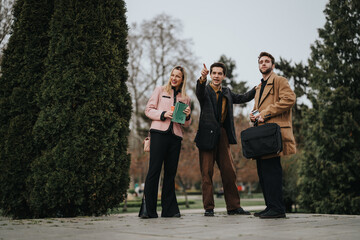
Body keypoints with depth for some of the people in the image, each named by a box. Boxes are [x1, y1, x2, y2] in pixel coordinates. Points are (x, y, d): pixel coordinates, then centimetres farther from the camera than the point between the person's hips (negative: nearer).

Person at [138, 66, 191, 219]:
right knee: (154, 170, -9)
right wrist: (163, 114, -11)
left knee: (171, 172, 3)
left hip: (175, 136, 3)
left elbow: (186, 124, 20)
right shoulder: (160, 91, 12)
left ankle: (169, 209, 8)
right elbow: (148, 110, 5)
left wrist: (187, 116, -2)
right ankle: (147, 209, -7)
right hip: (159, 133, -3)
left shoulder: (185, 98, 20)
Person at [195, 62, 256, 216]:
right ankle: (208, 208, 5)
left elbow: (243, 98, 25)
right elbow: (200, 92, -21)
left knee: (229, 171, 5)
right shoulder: (205, 89, 1)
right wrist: (202, 79, -42)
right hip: (208, 134, -4)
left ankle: (233, 207, 13)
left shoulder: (227, 92, 18)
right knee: (207, 172, -1)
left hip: (223, 135, 5)